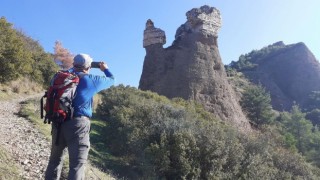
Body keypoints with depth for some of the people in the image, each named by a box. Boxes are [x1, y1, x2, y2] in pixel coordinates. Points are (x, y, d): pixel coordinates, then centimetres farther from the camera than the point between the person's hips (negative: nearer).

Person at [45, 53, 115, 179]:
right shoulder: (91, 80, 0)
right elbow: (111, 80, 16)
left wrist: (74, 68, 45)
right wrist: (105, 69, 34)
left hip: (58, 122, 6)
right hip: (77, 124, -5)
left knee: (55, 159, 18)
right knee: (77, 164, -3)